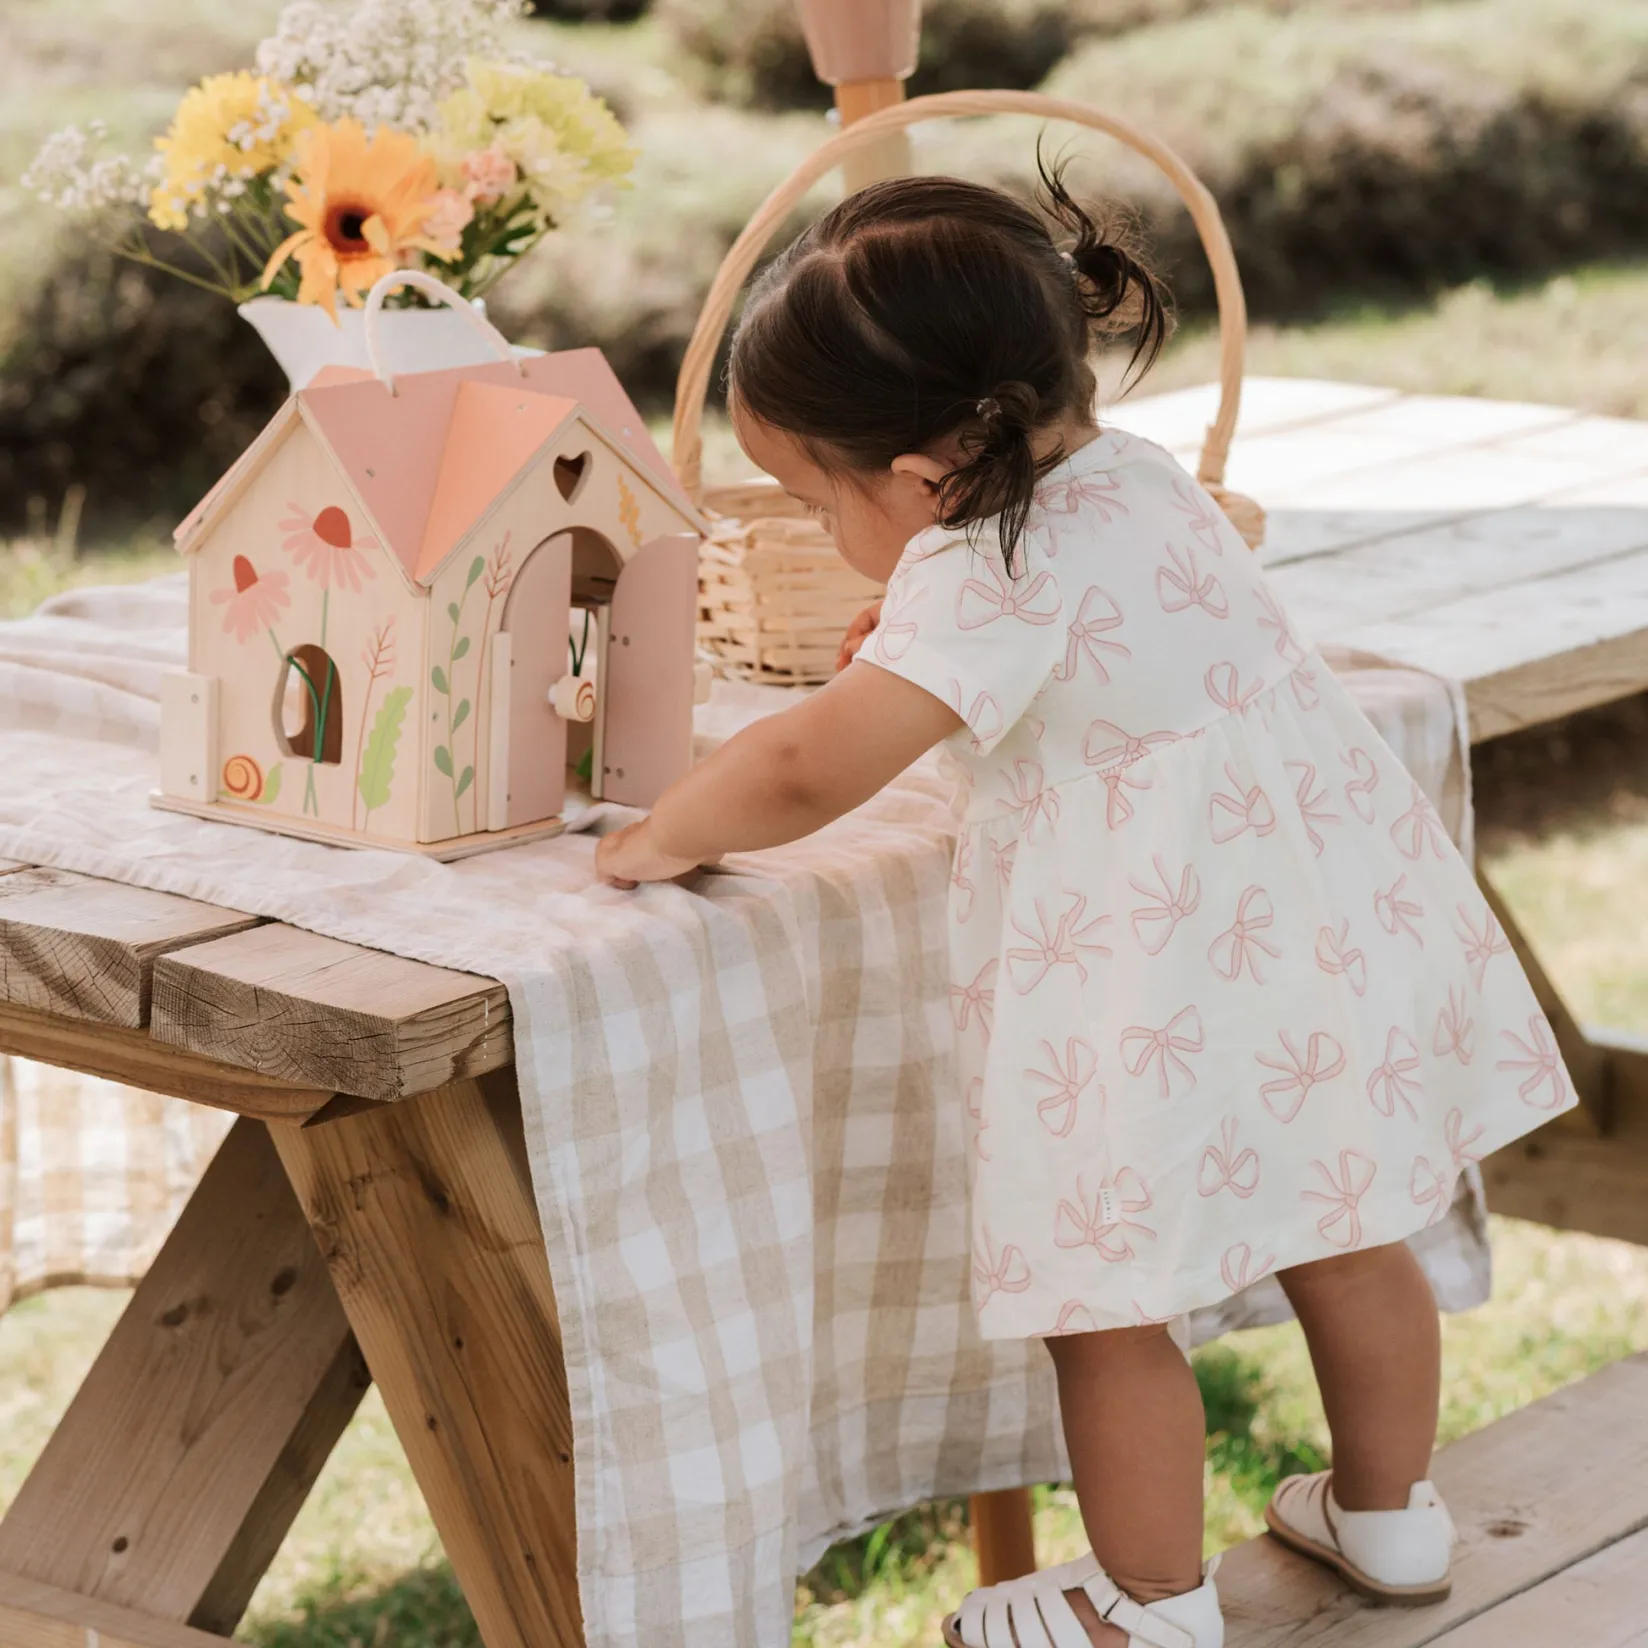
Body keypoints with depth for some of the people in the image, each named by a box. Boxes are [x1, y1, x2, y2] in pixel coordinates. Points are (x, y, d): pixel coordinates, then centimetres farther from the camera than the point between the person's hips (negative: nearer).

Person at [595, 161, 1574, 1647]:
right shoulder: (1136, 474, 6)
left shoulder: (986, 578, -21)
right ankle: (1388, 1514, 42)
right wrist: (908, 638, 24)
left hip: (1172, 998, -9)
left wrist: (663, 838, -13)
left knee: (1108, 1300, 6)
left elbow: (810, 768, -30)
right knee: (1345, 1231, 23)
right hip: (1341, 917, 9)